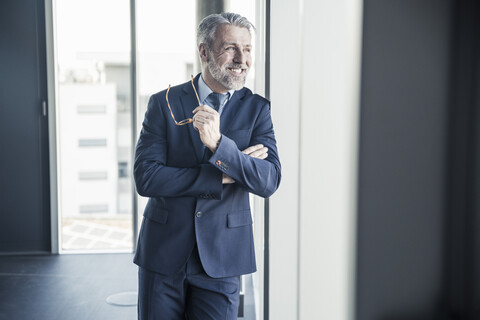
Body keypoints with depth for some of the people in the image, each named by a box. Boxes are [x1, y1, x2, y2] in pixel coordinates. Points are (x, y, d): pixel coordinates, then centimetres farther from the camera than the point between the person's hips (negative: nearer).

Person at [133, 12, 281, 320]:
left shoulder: (256, 108, 0)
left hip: (221, 258, 0)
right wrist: (221, 177, -16)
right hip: (163, 251, 0)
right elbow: (145, 177, -11)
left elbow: (269, 182, -12)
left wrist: (219, 143, -27)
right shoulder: (164, 103, -2)